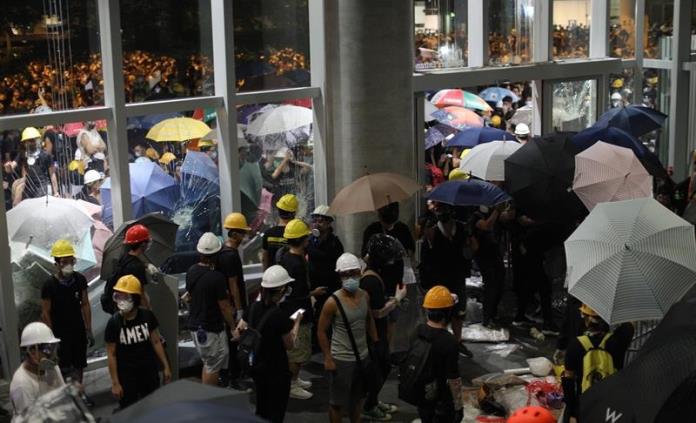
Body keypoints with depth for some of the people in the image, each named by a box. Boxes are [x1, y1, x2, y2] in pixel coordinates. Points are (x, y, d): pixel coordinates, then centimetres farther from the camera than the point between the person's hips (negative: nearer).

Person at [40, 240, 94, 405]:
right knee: (64, 367, -1)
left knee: (79, 365, 15)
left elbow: (85, 305, 5)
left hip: (78, 330, 5)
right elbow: (46, 313, -11)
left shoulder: (80, 279, -4)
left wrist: (89, 330, 5)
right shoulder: (49, 285, -16)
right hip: (60, 333, -4)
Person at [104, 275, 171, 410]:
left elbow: (156, 342, 4)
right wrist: (115, 383, -9)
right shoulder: (114, 323, -14)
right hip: (126, 375, -3)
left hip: (149, 371, 3)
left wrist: (166, 366, 5)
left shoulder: (147, 316, -7)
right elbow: (112, 354, -9)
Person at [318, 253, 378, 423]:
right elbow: (321, 331, -13)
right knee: (338, 402, 7)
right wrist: (328, 359, -14)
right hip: (341, 359, -6)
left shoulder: (364, 296, -3)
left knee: (358, 397, 22)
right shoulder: (333, 302, -20)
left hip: (363, 356, 6)